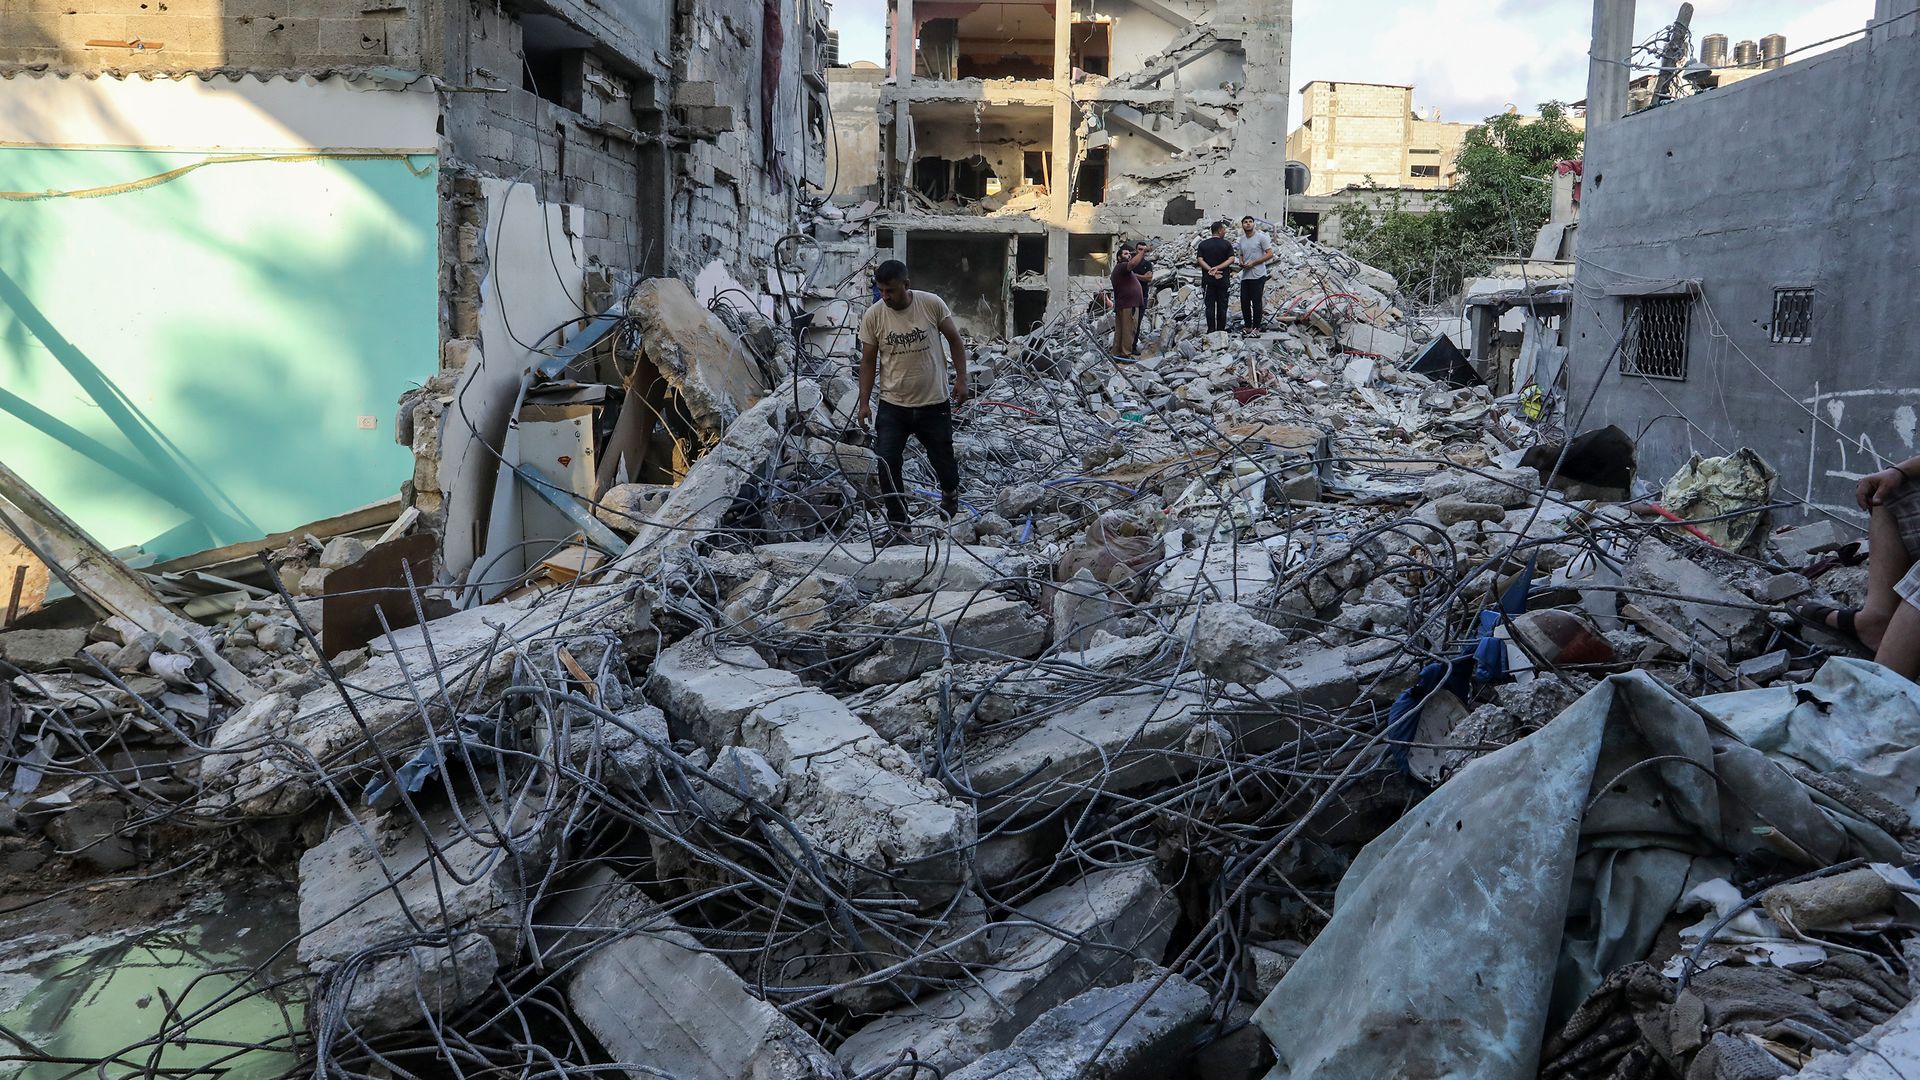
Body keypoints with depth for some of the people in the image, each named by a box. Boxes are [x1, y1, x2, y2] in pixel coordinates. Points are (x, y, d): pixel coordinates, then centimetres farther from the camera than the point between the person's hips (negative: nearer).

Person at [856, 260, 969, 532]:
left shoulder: (932, 304, -11)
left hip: (934, 403, 0)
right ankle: (897, 524, 7)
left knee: (942, 459, 12)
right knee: (887, 466, -7)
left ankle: (950, 493, 47)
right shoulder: (873, 316, -8)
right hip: (892, 406, 1)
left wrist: (961, 378, -3)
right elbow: (868, 361, 0)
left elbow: (954, 339, 3)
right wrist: (864, 402, -4)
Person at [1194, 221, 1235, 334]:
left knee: (1210, 305, 3)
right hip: (1223, 280, -1)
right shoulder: (1227, 244, -1)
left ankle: (1211, 330, 0)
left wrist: (1211, 270, -9)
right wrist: (1217, 268, -12)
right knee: (1222, 305, 5)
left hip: (1208, 279, 1)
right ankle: (1221, 330, 6)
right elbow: (1231, 260, -10)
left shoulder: (1203, 244, 3)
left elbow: (1199, 260, -5)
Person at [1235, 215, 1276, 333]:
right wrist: (1241, 263, -1)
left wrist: (1253, 263, -15)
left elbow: (1270, 254, -10)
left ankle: (1256, 327, 2)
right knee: (1244, 302, 8)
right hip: (1245, 276, 7)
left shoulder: (1261, 237, -7)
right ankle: (1247, 326, 18)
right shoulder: (1241, 240, 13)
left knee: (1257, 302, -4)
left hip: (1258, 275, -7)